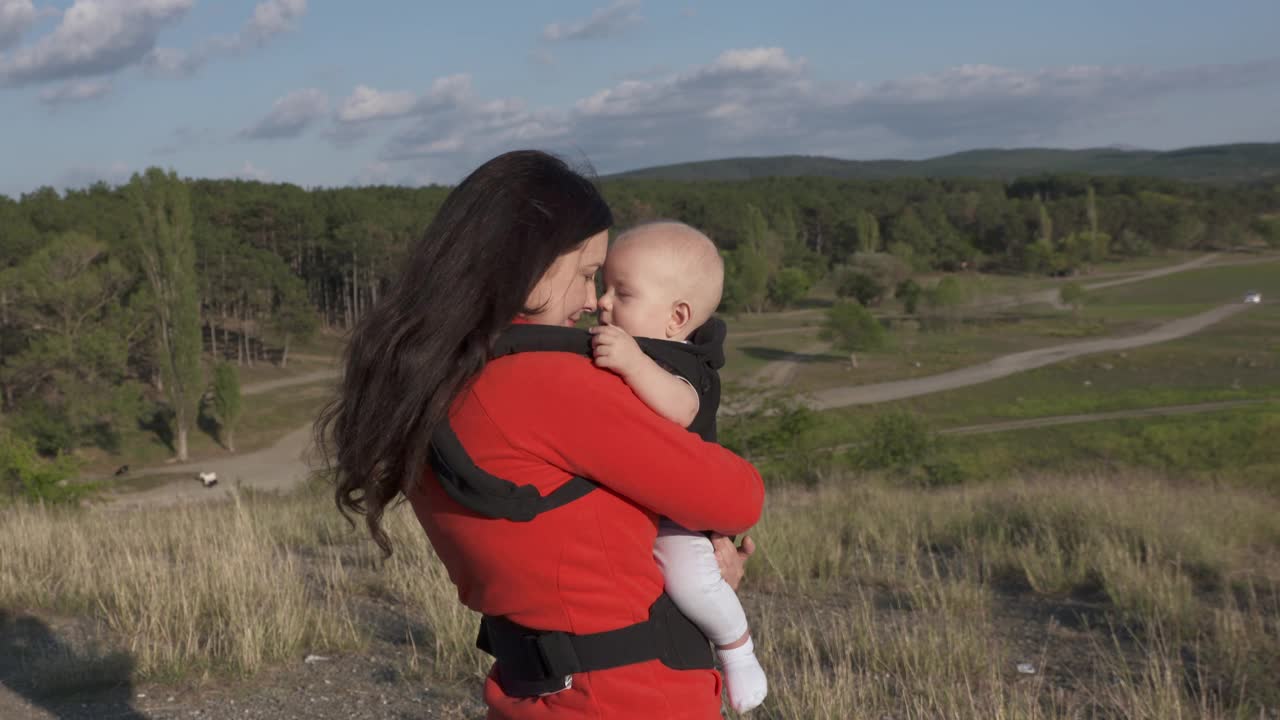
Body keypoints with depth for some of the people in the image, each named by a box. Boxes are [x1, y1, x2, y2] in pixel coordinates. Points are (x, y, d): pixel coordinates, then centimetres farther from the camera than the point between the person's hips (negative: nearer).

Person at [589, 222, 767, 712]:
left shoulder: (688, 370, -21)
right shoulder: (606, 348, 4)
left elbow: (680, 409, -45)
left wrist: (634, 363, -60)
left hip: (677, 519, -8)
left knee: (689, 580, -32)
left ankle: (736, 646, 0)